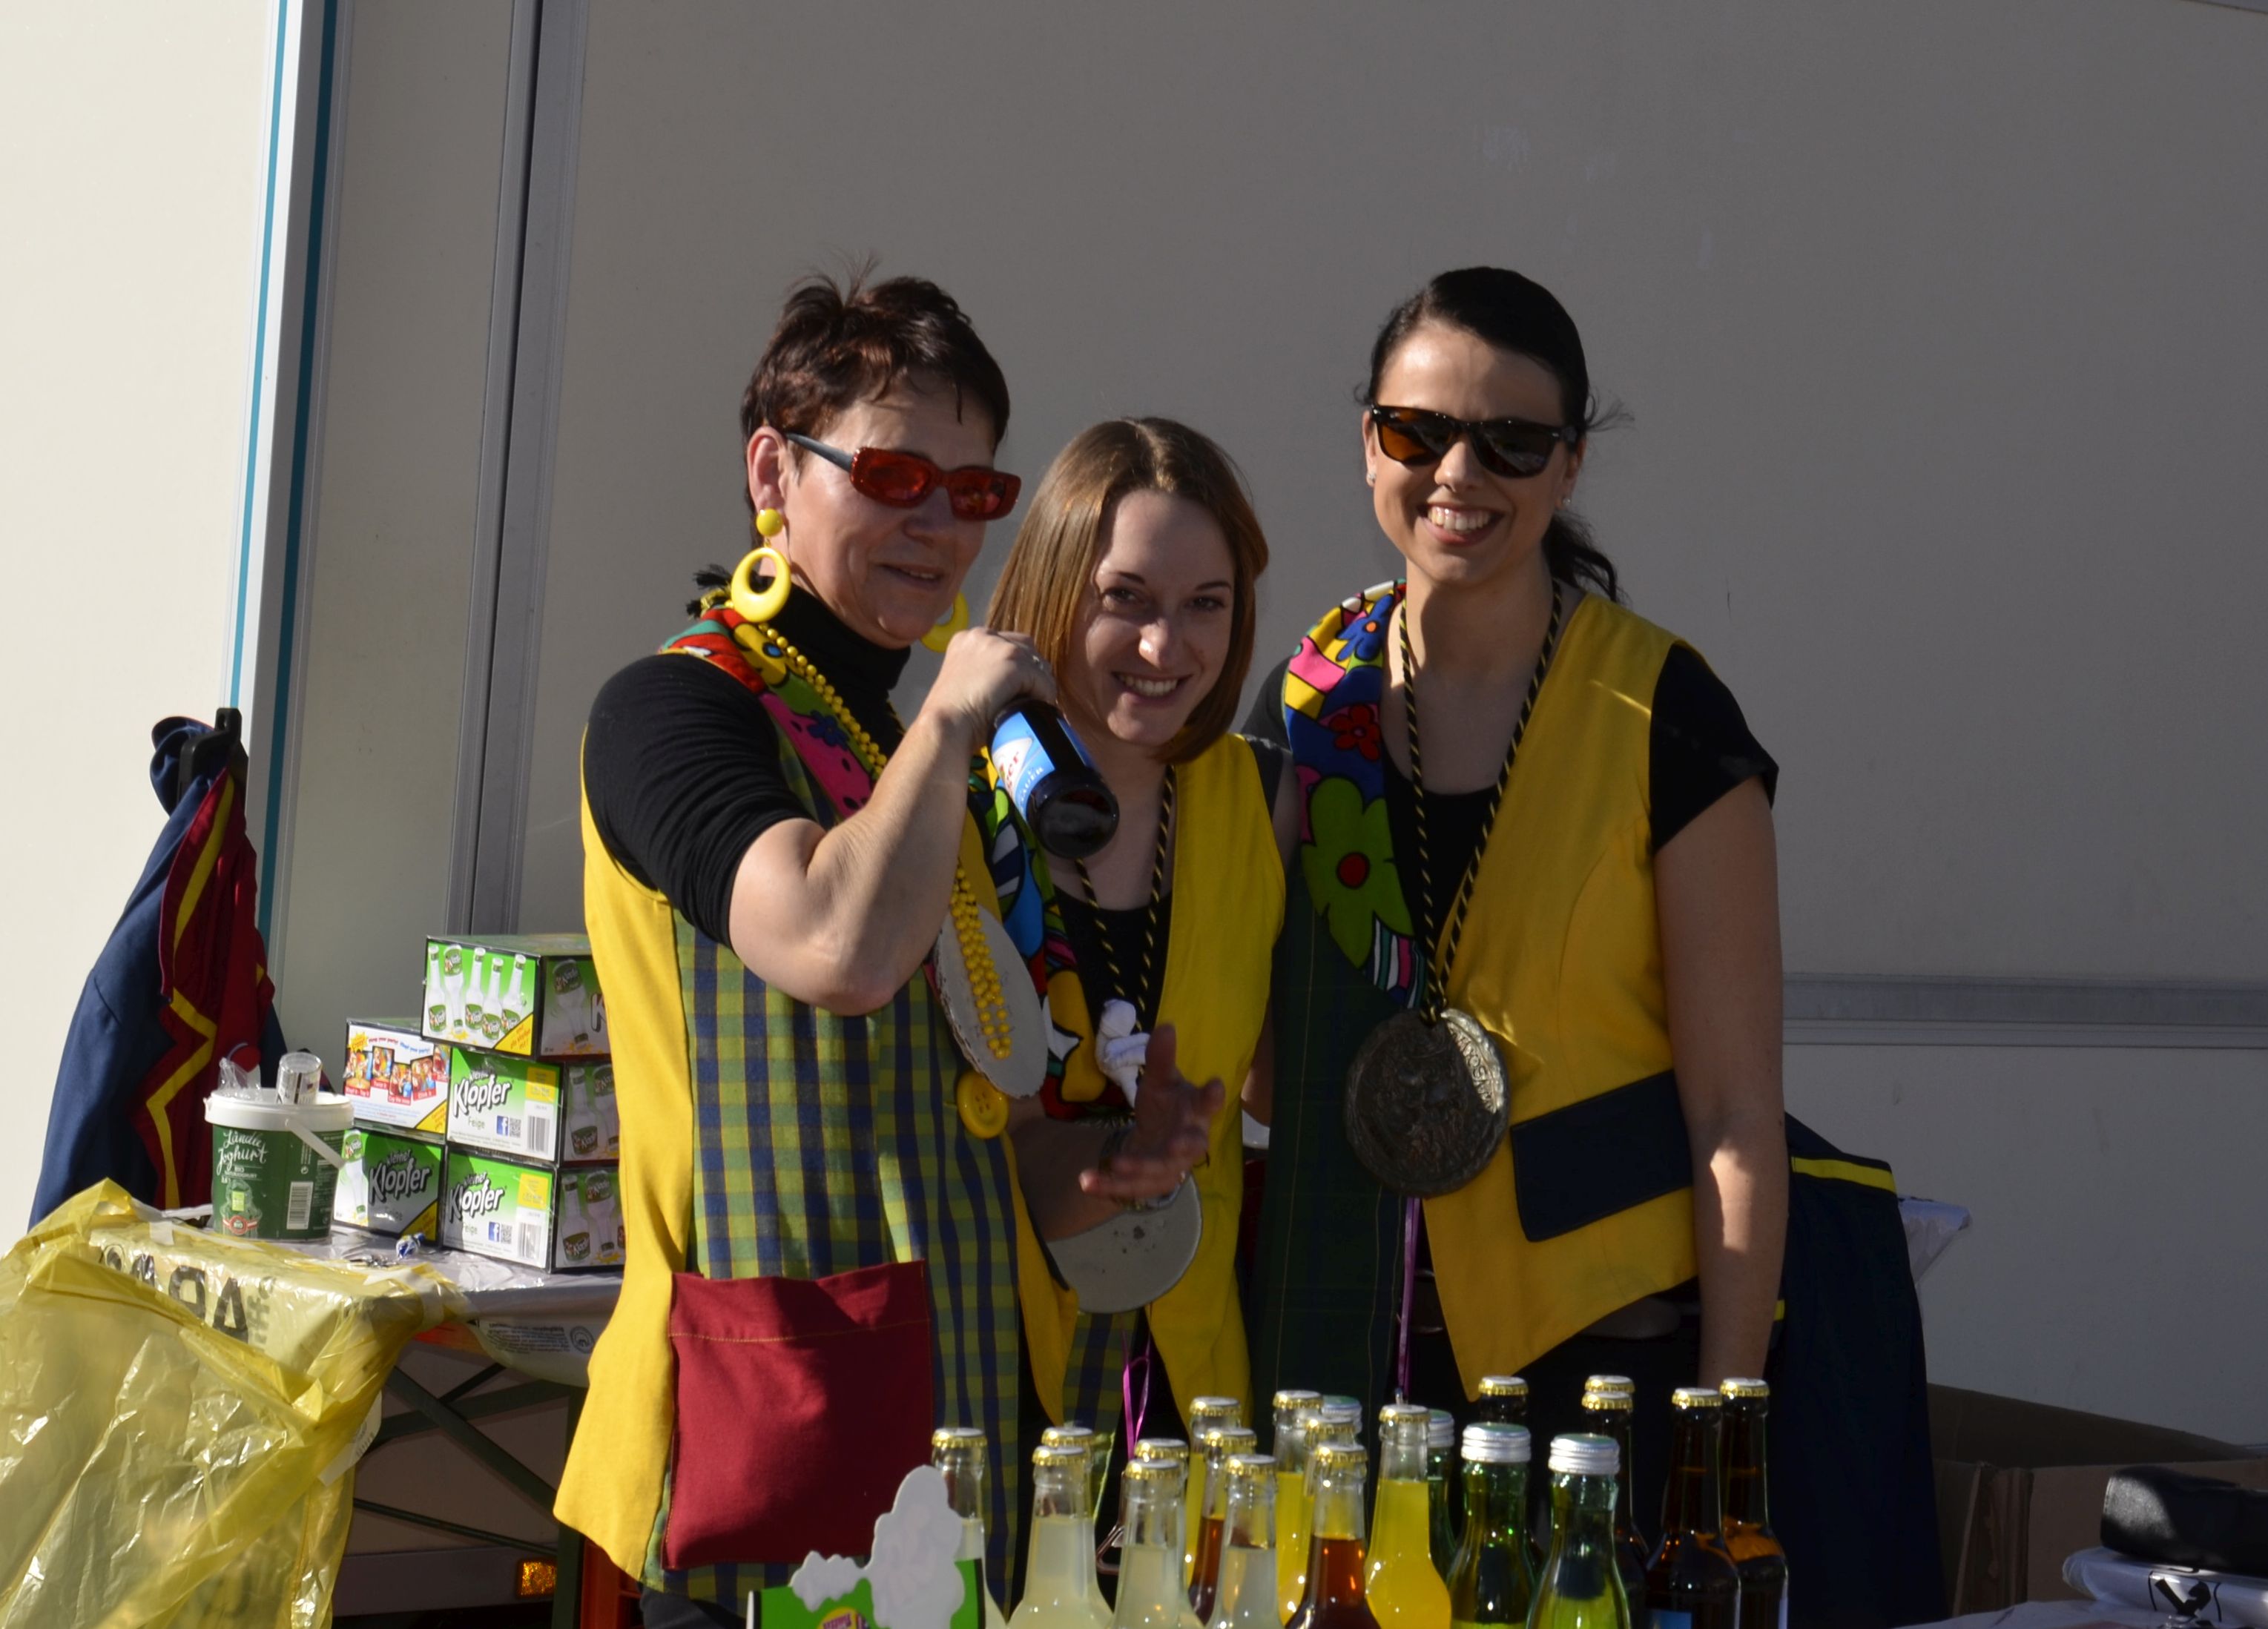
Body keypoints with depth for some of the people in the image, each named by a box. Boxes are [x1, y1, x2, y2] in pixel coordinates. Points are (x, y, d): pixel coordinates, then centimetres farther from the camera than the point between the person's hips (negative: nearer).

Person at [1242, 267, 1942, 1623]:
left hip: (1625, 1331, -3)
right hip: (1375, 1343, 4)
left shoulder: (1662, 717, -9)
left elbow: (1737, 1112, -10)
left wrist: (1725, 1426, -13)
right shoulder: (1306, 704, 4)